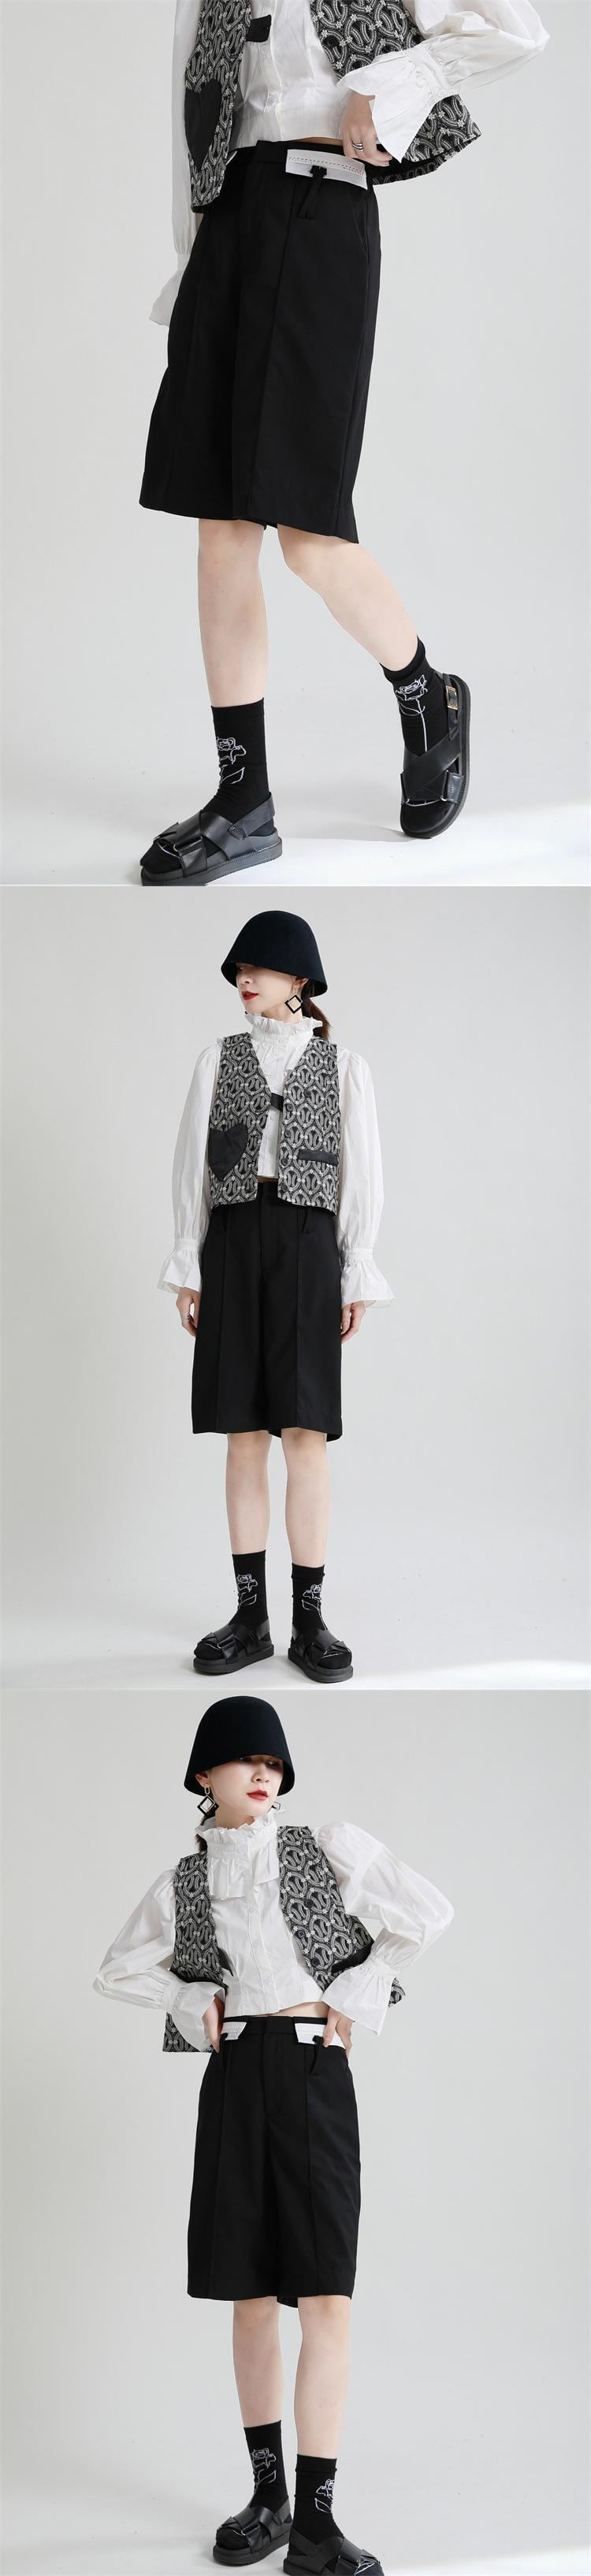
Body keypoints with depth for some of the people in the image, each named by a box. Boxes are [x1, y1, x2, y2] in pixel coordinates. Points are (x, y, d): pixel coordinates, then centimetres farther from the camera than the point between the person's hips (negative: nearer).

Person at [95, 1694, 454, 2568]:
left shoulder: (330, 1848, 1)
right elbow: (120, 1970, 19)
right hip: (236, 2077, 3)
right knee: (252, 2294, 7)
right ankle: (268, 2495, 17)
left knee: (326, 2294, -9)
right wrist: (195, 2005, 5)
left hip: (313, 2069, -2)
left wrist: (356, 1997, 0)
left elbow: (428, 1915, 4)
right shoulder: (183, 1881, 7)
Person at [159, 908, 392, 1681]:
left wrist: (357, 1280, 0)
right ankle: (251, 1617, 6)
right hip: (233, 1245, 2)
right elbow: (193, 1166, 9)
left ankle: (309, 1622, -3)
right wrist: (187, 1271, 3)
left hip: (307, 1246, -2)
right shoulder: (218, 1060, 10)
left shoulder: (344, 1067, 7)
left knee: (305, 1433, -8)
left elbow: (361, 1175, 5)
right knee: (245, 1434, 2)